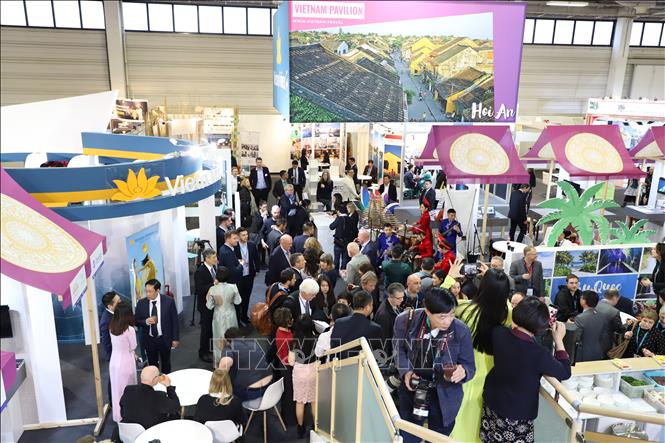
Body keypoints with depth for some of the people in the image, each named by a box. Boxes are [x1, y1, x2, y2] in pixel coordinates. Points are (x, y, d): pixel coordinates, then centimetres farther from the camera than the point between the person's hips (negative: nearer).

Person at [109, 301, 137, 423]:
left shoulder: (112, 327, -4)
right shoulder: (129, 329, -23)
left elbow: (116, 344, 8)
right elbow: (133, 347, -11)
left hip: (114, 361, 6)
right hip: (126, 362, -5)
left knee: (117, 389, 19)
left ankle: (118, 416, 34)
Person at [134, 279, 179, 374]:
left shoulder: (169, 301, -12)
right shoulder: (141, 303, -8)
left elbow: (175, 321, -6)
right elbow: (136, 321, 0)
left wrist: (175, 338, -5)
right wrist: (145, 322, -22)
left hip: (164, 339, -1)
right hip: (149, 340, 1)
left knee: (166, 364, 17)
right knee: (152, 365, 13)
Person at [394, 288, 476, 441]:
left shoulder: (461, 331, -21)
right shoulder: (405, 321, -19)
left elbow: (470, 367, -10)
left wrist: (463, 372, -33)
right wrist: (406, 372, -15)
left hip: (443, 396, -1)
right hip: (412, 389, 1)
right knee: (407, 438, 19)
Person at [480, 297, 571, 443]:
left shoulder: (498, 333, -19)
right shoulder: (539, 354, -32)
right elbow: (565, 373, -13)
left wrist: (542, 316, 6)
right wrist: (559, 340, -8)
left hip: (492, 401, 5)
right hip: (517, 414, -5)